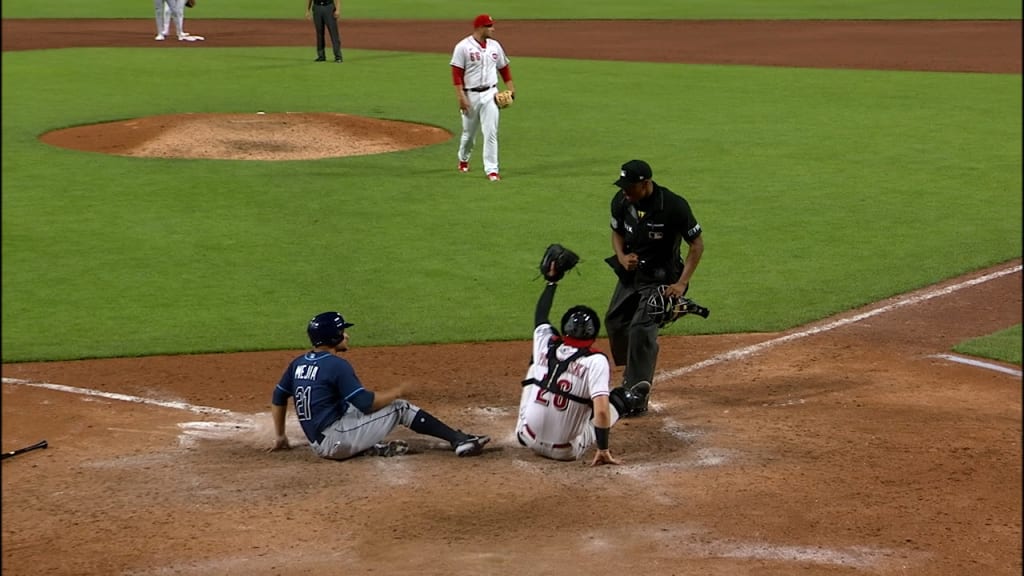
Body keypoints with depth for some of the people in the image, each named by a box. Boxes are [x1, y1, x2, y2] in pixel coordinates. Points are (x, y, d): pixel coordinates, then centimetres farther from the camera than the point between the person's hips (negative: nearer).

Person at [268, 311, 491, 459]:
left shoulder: (299, 363, 11)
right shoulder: (337, 365, -14)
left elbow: (278, 398, 17)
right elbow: (366, 403, -17)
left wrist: (280, 437, 27)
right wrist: (397, 392, -1)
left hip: (318, 444, 8)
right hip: (336, 440, -8)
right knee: (400, 407, -1)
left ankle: (372, 447, 4)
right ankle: (459, 440, -4)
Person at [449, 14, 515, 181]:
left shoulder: (495, 46, 5)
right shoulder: (463, 47, -10)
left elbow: (504, 67, 15)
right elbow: (457, 73, -12)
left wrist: (511, 88, 5)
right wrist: (461, 97, -18)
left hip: (490, 94, 3)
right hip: (471, 95, -3)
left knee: (491, 132, -7)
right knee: (469, 132, 12)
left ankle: (491, 169, -6)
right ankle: (463, 160, 39)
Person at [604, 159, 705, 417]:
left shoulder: (674, 205, -25)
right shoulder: (621, 201, -9)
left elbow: (697, 244, -15)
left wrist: (681, 283, -21)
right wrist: (622, 257, -10)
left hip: (660, 277, -7)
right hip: (630, 274, 7)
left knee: (641, 329, -19)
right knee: (615, 322, 15)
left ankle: (638, 396, -13)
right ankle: (633, 374, 39)